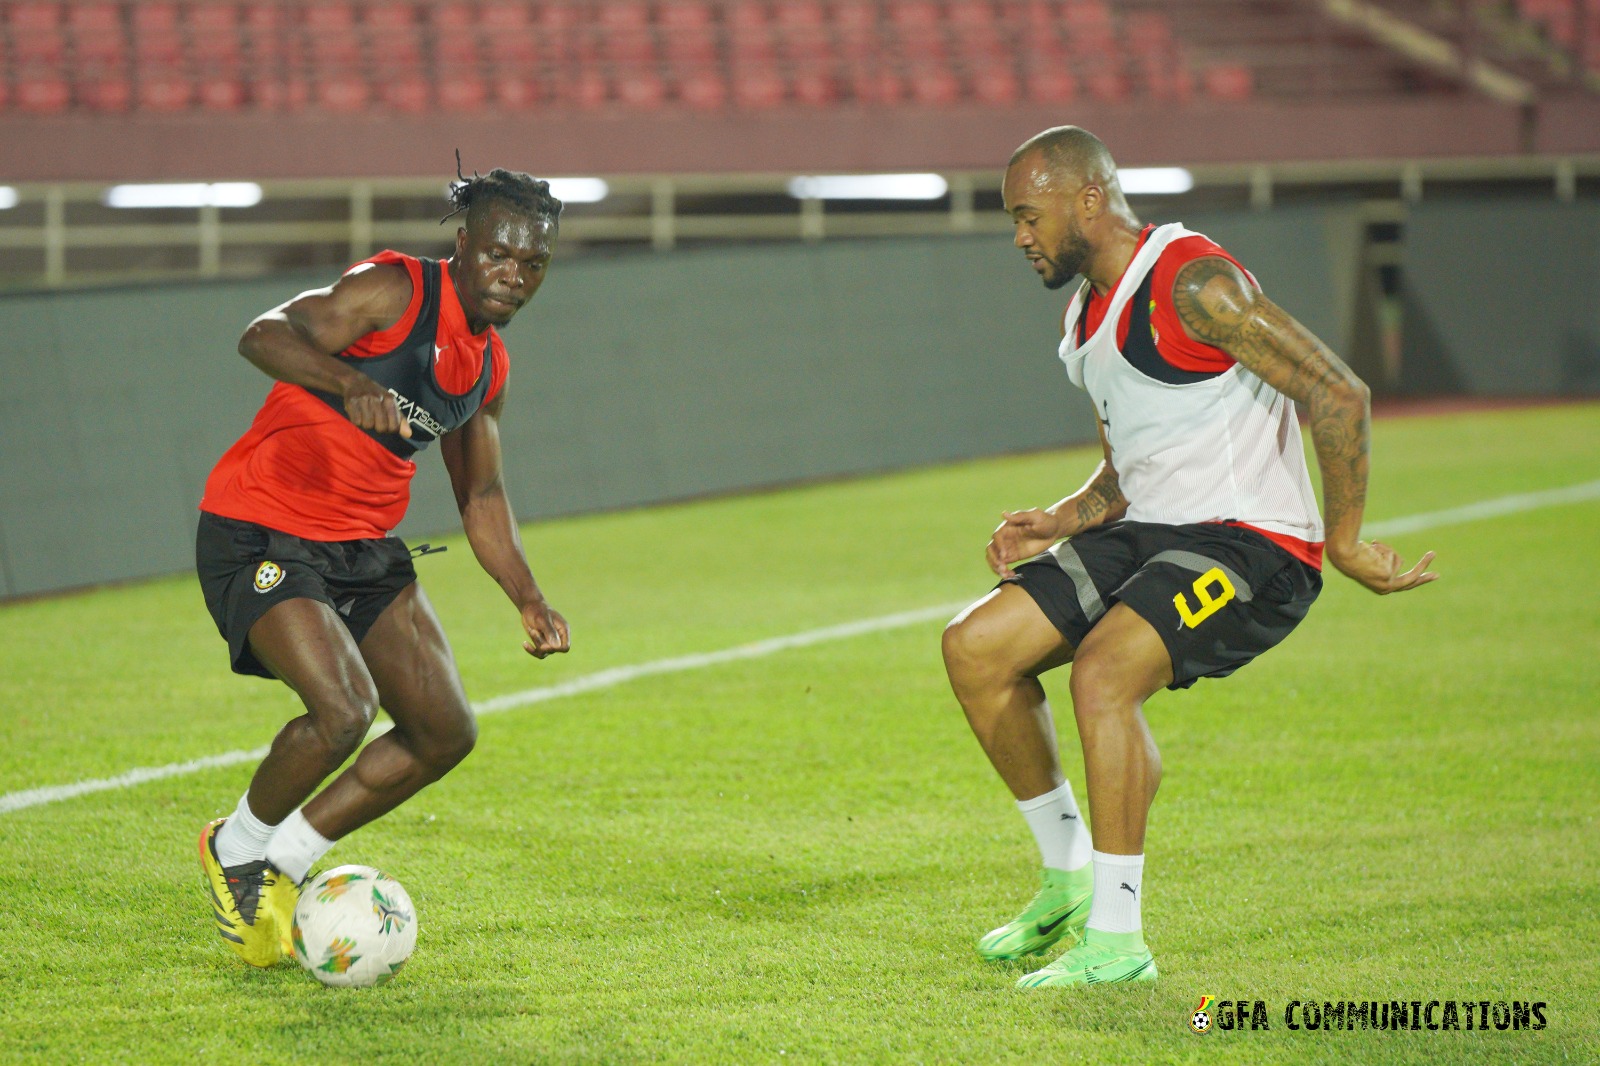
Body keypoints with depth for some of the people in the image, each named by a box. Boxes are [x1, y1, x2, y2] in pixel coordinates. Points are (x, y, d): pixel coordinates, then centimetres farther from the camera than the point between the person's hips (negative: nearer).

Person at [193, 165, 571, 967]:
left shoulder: (488, 363, 10)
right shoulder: (393, 292, -14)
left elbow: (480, 494, 22)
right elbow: (265, 336, -30)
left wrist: (529, 599, 11)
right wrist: (352, 383, -48)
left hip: (365, 552, 8)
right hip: (260, 534, -8)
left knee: (446, 731, 1)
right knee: (343, 709, -25)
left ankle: (285, 865, 16)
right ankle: (236, 848, 3)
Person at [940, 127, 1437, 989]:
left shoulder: (1192, 283, -16)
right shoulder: (1088, 314, 14)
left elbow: (1338, 396, -20)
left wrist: (1344, 541, -16)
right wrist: (1060, 523, 6)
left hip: (1251, 543, -9)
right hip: (1145, 531, 9)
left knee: (1103, 670, -32)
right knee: (974, 648, -1)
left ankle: (1117, 939, -23)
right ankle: (1069, 878, 12)